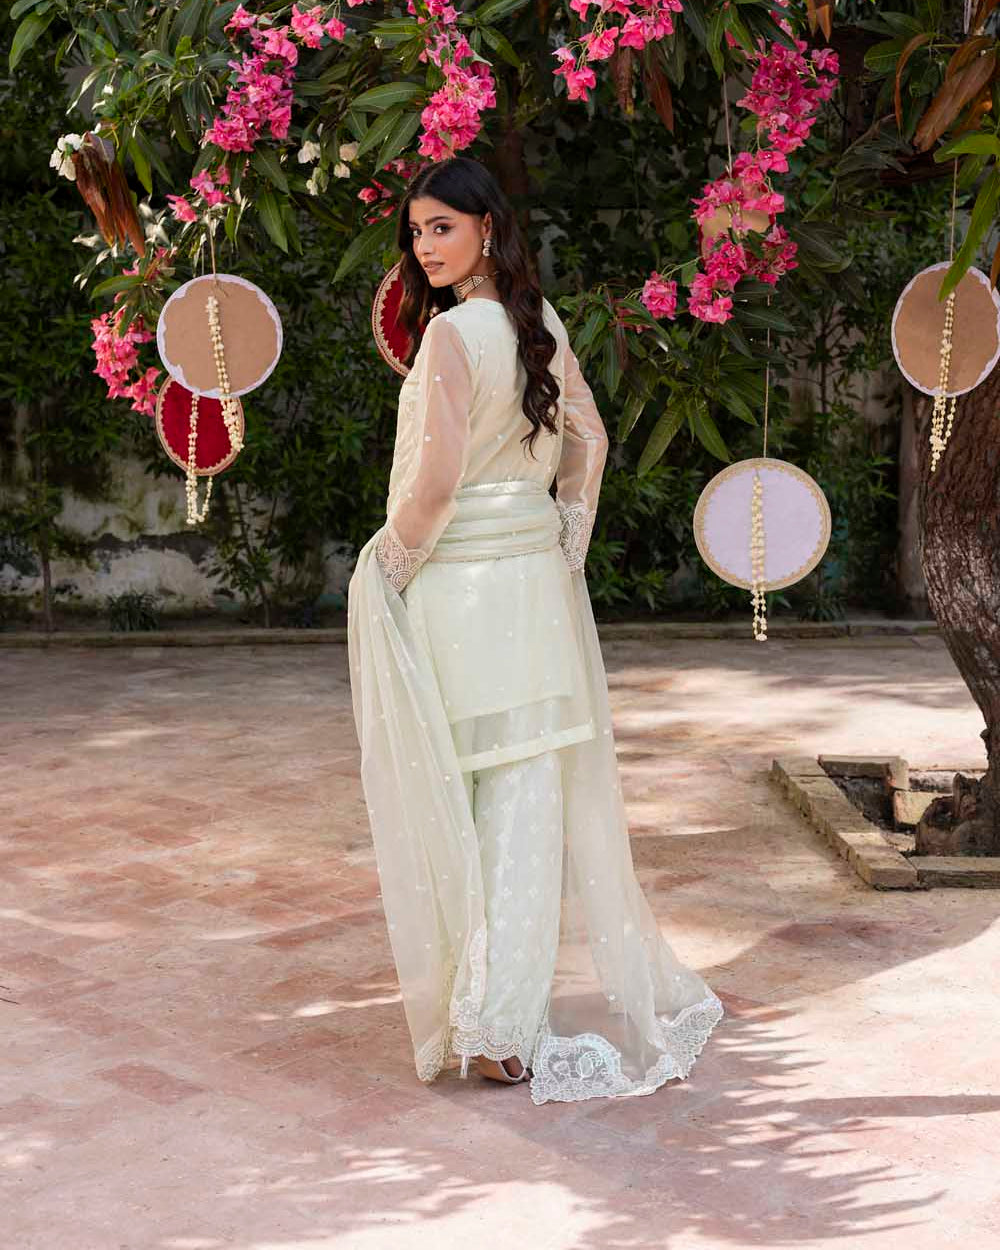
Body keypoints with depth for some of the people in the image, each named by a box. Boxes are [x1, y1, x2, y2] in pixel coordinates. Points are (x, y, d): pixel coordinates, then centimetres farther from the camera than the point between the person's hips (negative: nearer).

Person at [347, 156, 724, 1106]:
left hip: (458, 590, -7)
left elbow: (437, 479, -21)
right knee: (529, 797, 6)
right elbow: (588, 441, 14)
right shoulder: (540, 322, 7)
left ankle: (485, 1024, 11)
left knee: (452, 797, 4)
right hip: (538, 582, 7)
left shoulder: (452, 332, -16)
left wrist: (391, 562, -7)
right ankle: (512, 1021, 12)